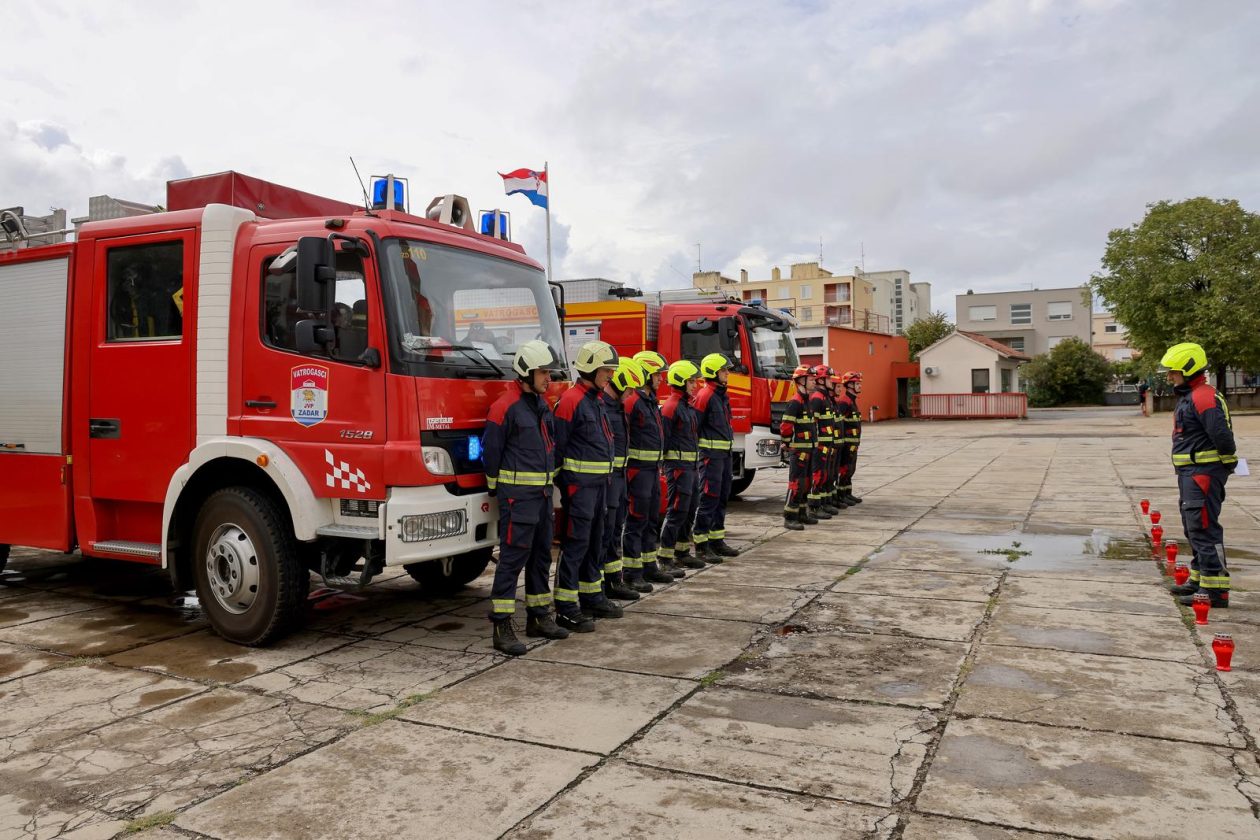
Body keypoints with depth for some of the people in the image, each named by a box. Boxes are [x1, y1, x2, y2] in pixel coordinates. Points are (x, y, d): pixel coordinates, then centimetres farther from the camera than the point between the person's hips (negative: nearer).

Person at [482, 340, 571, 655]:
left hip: (542, 492, 9)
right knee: (513, 556, -8)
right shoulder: (506, 406, -13)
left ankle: (539, 616, 24)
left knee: (541, 555, 14)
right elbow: (491, 451, -11)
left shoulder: (542, 404, 14)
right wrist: (495, 490, -3)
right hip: (517, 493, -9)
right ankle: (501, 626, -4)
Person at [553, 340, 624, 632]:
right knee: (575, 542, -7)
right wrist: (561, 482, -13)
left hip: (598, 481, 10)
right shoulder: (571, 400, -14)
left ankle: (592, 597, 27)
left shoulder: (595, 399, 16)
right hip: (579, 481, -10)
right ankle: (566, 608, -2)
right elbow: (558, 445, -15)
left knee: (595, 541, 16)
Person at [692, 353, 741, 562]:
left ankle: (717, 541, 22)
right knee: (708, 498, -9)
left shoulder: (722, 395, 16)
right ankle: (701, 547, -5)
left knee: (722, 497, 13)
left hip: (724, 452, 10)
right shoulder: (705, 395, -13)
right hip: (710, 452, -10)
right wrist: (696, 451, -16)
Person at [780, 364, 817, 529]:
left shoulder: (807, 401, 15)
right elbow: (785, 427, -19)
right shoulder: (795, 402, -15)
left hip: (808, 449, 10)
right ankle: (790, 519, -6)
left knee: (805, 483, 14)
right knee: (796, 483, -9)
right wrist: (786, 447, -15)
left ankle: (802, 514, 23)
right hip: (798, 450, -10)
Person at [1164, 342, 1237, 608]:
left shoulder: (1204, 397, -18)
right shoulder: (1188, 397, 16)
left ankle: (1216, 589, -8)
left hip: (1203, 472, -11)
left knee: (1204, 528, -10)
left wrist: (1227, 462, -9)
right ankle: (1200, 579, 31)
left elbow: (1221, 434, -24)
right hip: (1190, 472, 11)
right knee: (1194, 528, 19)